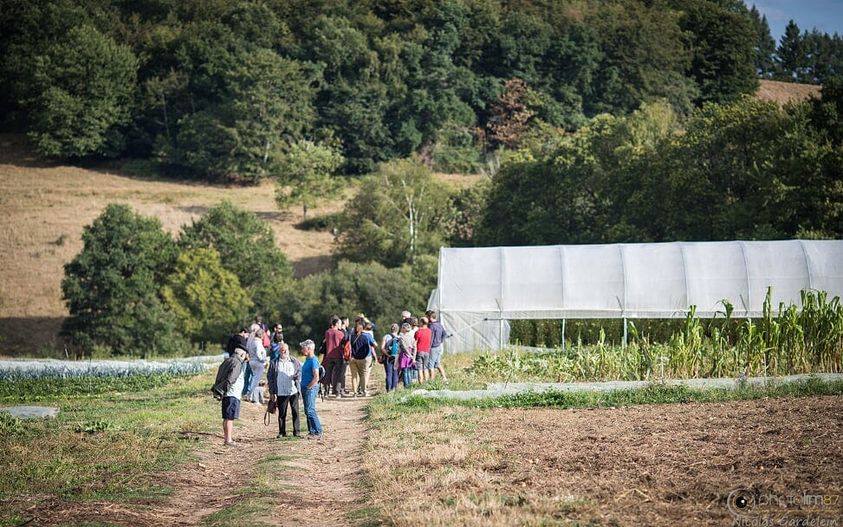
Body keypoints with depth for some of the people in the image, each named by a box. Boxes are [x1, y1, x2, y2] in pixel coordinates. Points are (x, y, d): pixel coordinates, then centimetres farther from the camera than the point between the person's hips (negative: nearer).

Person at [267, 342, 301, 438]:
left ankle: (296, 432, 9)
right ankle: (282, 432, 13)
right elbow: (270, 377, 5)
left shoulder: (295, 361, 9)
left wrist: (297, 376, -10)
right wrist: (272, 392, 0)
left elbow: (300, 372, 15)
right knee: (281, 413, 4)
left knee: (295, 412, 1)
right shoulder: (274, 363, 6)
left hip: (294, 391, 1)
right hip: (281, 393, -1)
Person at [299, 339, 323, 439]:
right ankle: (312, 431, 17)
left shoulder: (313, 360, -15)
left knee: (310, 411, -11)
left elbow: (316, 378, -22)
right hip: (305, 388, 10)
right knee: (307, 411, 12)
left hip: (311, 388, -10)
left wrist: (308, 388, -17)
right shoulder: (307, 359, 15)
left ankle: (318, 432, -9)